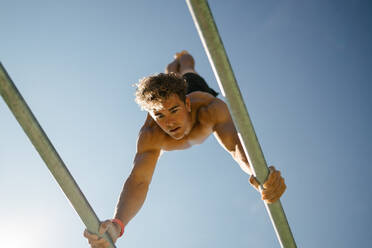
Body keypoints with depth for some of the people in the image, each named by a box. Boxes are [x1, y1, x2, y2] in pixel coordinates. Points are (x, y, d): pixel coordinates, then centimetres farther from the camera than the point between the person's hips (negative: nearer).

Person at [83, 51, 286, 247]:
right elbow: (138, 180, -62)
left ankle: (183, 56, 78)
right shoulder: (150, 136, -53)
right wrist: (117, 224, -83)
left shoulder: (210, 107, -57)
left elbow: (235, 143, -70)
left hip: (195, 88, 0)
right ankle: (175, 61, 78)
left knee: (187, 72, 42)